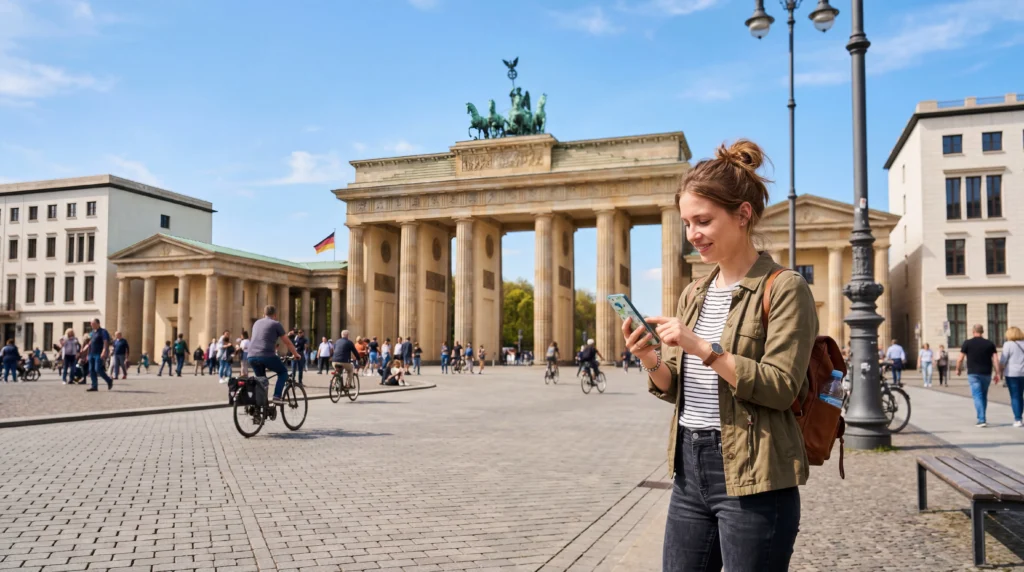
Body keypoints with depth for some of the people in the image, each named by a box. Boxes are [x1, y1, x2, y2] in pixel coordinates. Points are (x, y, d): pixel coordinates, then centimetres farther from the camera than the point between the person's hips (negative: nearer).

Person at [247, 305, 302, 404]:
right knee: (283, 372, 15)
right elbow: (287, 342, 10)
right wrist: (296, 354, 23)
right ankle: (277, 397, 1)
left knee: (261, 379, 25)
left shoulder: (257, 323, 23)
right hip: (267, 355, -5)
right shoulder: (276, 324, 6)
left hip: (252, 356, 6)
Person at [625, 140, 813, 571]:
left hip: (752, 479, -6)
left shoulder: (785, 289, -9)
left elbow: (782, 388, -17)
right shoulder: (693, 295, 10)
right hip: (689, 470, 6)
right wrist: (652, 362, -9)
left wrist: (703, 348, -24)